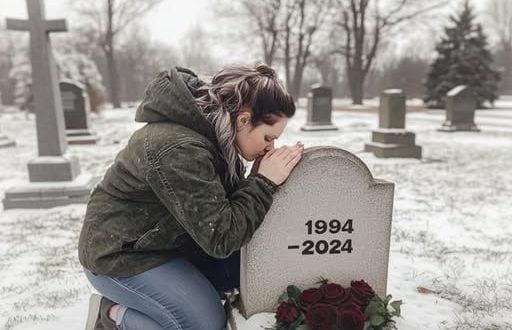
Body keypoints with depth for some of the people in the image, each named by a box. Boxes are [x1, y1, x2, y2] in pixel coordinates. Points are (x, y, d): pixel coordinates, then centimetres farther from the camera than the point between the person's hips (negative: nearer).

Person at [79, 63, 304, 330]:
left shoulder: (212, 131, -4)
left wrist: (258, 181, -14)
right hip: (120, 256, -9)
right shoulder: (179, 149, -33)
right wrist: (264, 183, -25)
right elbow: (220, 238, -29)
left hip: (166, 243, 9)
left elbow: (226, 204, 2)